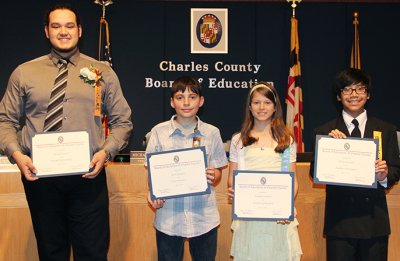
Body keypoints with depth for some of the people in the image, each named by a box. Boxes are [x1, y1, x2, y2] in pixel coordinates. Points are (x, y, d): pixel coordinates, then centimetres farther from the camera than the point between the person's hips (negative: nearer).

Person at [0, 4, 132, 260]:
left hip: (88, 175, -1)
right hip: (38, 174, 1)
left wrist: (105, 152, -9)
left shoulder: (103, 72, 6)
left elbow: (122, 121, 7)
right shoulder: (24, 73, 8)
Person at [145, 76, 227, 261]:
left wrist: (213, 177, -13)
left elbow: (217, 174, 9)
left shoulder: (211, 133, 3)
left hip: (204, 217, 1)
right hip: (168, 216, -1)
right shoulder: (159, 132, 1)